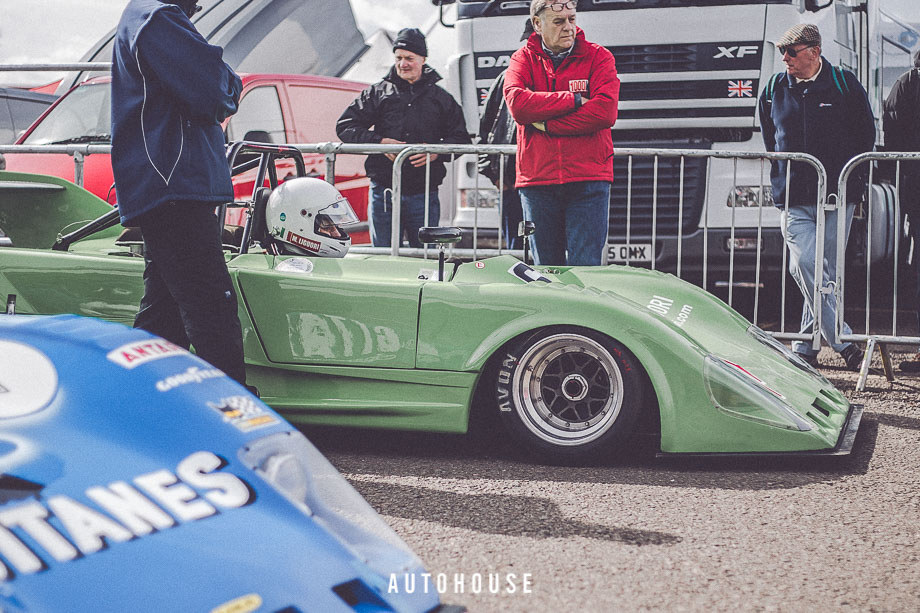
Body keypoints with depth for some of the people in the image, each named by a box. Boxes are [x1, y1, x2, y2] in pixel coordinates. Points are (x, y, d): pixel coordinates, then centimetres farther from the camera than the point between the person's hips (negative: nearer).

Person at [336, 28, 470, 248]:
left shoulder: (441, 98, 11)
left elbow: (461, 138, 10)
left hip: (424, 194, 0)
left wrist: (437, 152, -11)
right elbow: (345, 126, 5)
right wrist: (379, 142, -10)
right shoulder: (377, 93, 9)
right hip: (384, 192, 0)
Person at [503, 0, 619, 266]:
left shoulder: (598, 57, 4)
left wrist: (547, 125, -10)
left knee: (585, 269, -6)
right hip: (537, 181, 2)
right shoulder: (523, 59, 8)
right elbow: (518, 105, -11)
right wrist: (574, 100, -11)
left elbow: (605, 112, -11)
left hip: (589, 180, -2)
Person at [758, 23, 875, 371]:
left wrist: (852, 178, 4)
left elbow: (866, 134, 9)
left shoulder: (844, 84, 3)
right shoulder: (774, 90, 9)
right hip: (794, 199, 1)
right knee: (805, 266, -14)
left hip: (838, 197, -1)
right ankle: (844, 344, -10)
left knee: (826, 272, 2)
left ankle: (805, 348, 14)